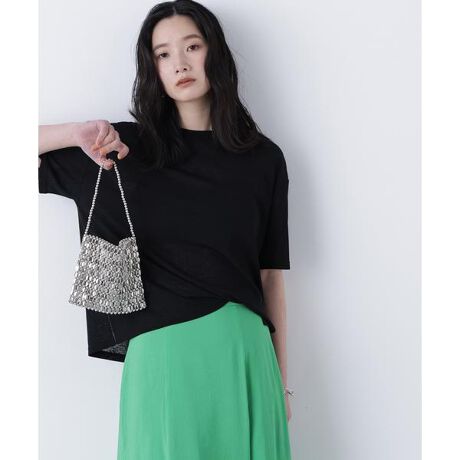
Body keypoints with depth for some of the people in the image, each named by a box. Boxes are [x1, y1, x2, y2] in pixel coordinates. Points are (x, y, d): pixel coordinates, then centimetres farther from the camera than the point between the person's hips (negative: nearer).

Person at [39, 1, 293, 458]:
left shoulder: (263, 158, 5)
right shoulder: (127, 149, 3)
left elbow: (271, 274, 7)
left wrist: (281, 378, 9)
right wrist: (77, 133, -12)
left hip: (244, 351, 1)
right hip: (162, 352, -1)